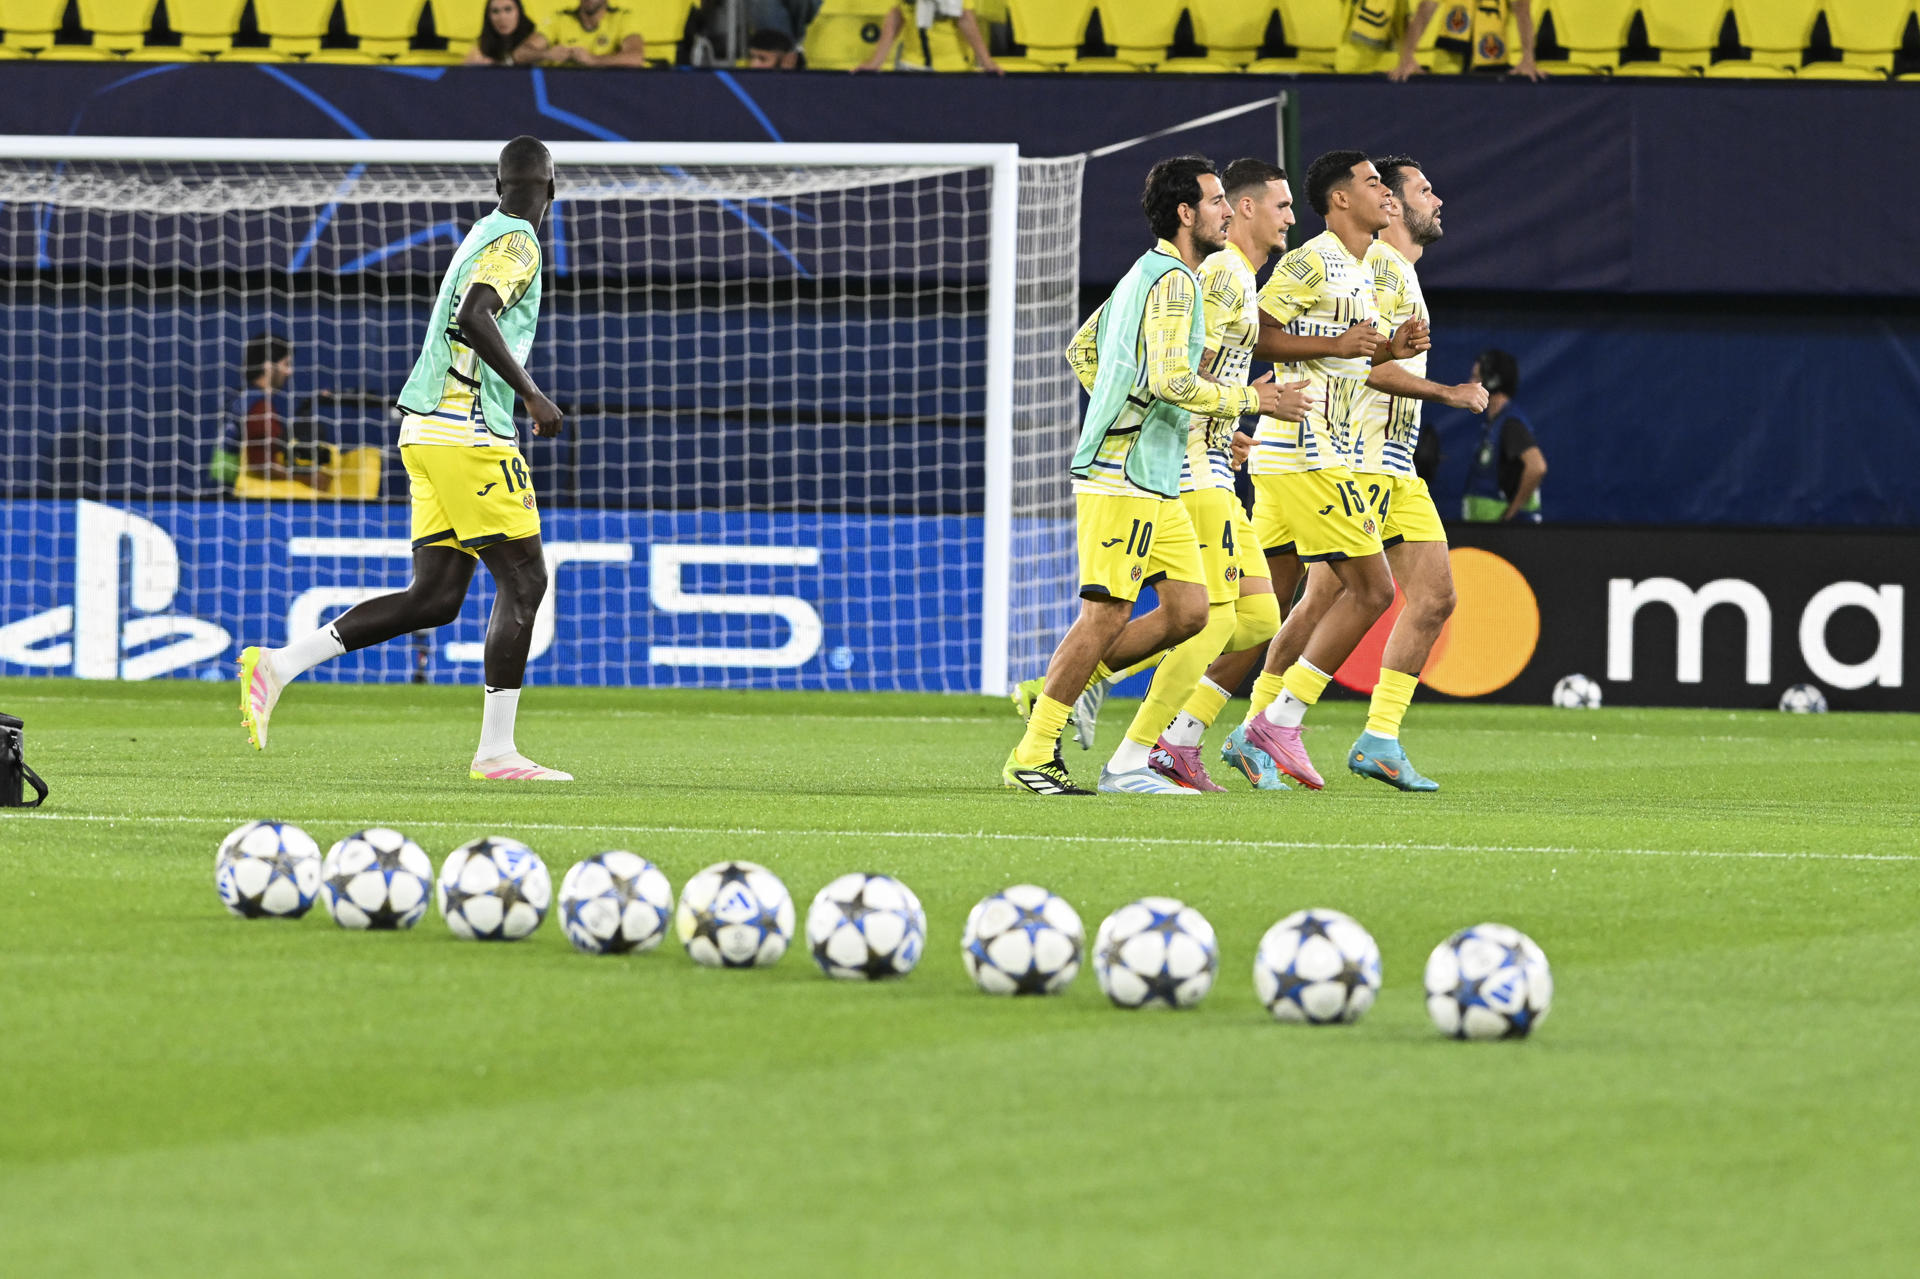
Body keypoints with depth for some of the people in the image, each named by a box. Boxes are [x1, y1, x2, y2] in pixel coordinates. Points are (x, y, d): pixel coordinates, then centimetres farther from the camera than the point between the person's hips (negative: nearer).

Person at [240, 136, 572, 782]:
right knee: (523, 580, -5)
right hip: (468, 432, -9)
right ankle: (495, 751, -5)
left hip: (428, 431, 9)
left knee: (435, 596, 5)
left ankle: (279, 664, 0)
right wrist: (530, 393, -20)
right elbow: (474, 317, -24)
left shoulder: (485, 235, 19)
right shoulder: (516, 243, -9)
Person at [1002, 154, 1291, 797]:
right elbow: (1172, 381, -23)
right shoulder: (1172, 281, -13)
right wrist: (1246, 399, -11)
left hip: (1154, 479, 10)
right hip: (1125, 476, -10)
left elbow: (1082, 349, 27)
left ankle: (1064, 688, 14)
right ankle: (1032, 756, -4)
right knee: (1106, 615, -9)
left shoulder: (1147, 274, 18)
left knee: (1188, 609, 6)